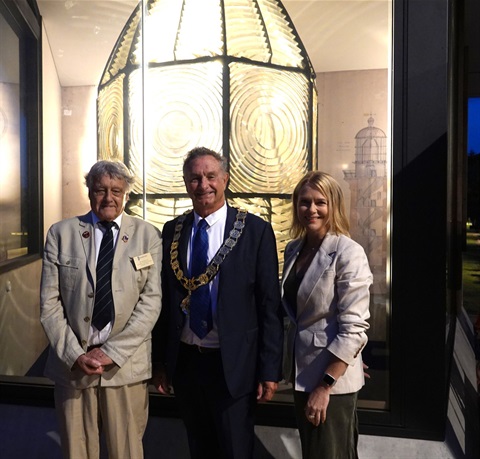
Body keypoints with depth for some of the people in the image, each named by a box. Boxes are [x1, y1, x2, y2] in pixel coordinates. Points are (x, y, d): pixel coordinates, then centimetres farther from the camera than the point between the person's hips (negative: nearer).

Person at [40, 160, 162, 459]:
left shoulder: (148, 235, 0)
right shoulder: (61, 233, 3)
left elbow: (151, 300, -6)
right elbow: (49, 302, 0)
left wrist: (112, 353, -11)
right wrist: (75, 355, -9)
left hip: (126, 364, -1)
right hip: (72, 363, 1)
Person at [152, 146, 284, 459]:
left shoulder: (255, 230, -8)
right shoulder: (172, 231, 3)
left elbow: (270, 305, -8)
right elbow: (165, 300, 6)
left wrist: (270, 370, -9)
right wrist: (161, 361, 7)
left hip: (234, 365, -4)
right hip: (184, 361, 4)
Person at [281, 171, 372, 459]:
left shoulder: (349, 253, -18)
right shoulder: (293, 249, 3)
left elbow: (353, 329, -20)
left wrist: (325, 386, -19)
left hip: (333, 377, -7)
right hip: (302, 371, 7)